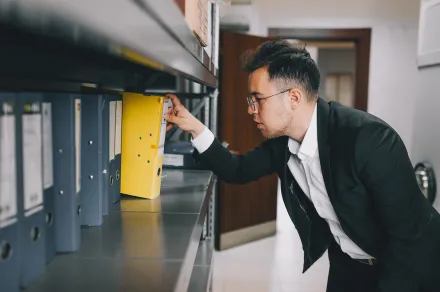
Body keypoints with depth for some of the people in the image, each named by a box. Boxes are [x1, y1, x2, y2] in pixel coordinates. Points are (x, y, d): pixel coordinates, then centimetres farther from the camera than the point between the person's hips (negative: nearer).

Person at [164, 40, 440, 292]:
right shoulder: (282, 138, -10)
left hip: (411, 266, -6)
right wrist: (196, 128, -8)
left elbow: (409, 235, -28)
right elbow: (238, 170, 4)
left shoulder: (369, 137, -31)